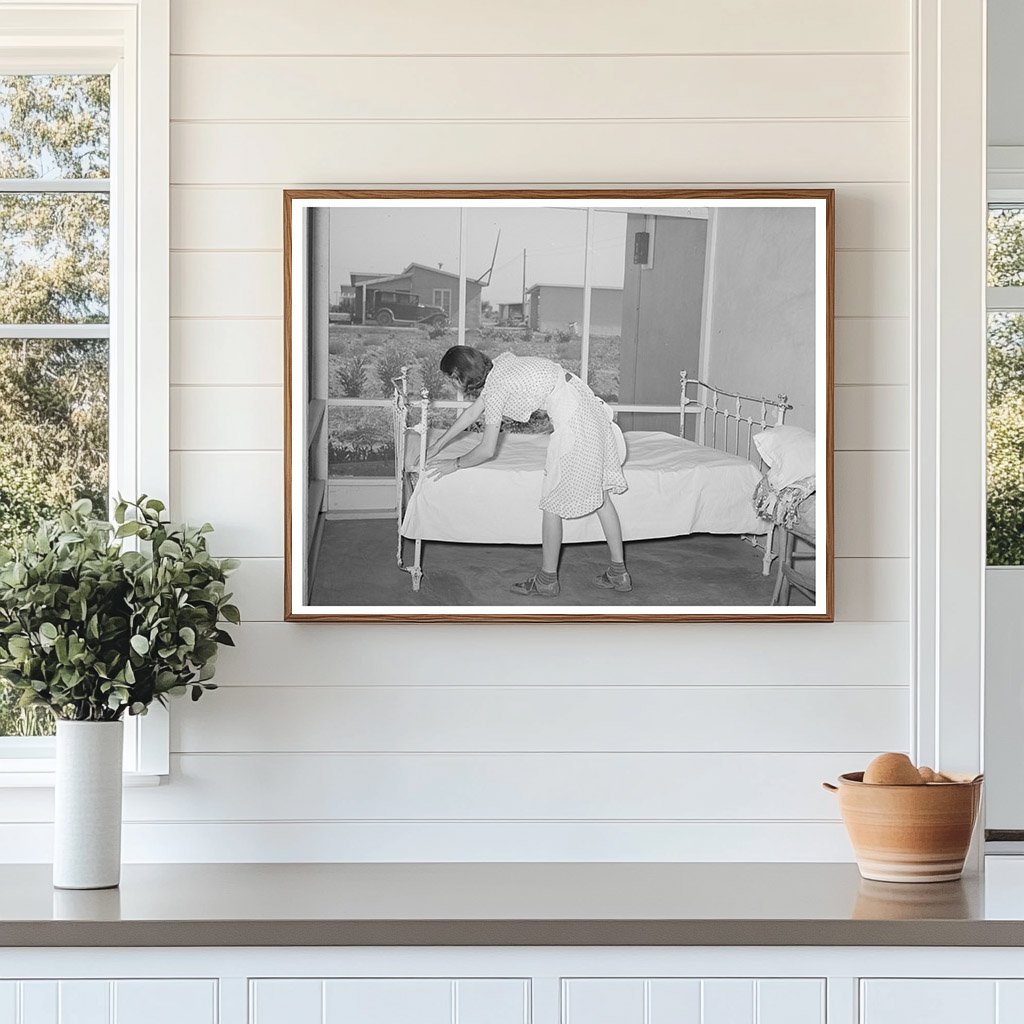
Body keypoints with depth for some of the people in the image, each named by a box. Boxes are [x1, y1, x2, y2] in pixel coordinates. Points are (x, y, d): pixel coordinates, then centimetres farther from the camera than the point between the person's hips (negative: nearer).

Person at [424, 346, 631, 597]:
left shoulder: (495, 389, -12)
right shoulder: (499, 366, 14)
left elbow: (487, 450, -7)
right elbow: (473, 412, 26)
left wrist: (455, 464, 10)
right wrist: (436, 446, 31)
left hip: (573, 420, -10)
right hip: (589, 404, 10)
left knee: (553, 502, 2)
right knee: (600, 495, 14)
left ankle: (547, 580, 11)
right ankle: (618, 573, 20)